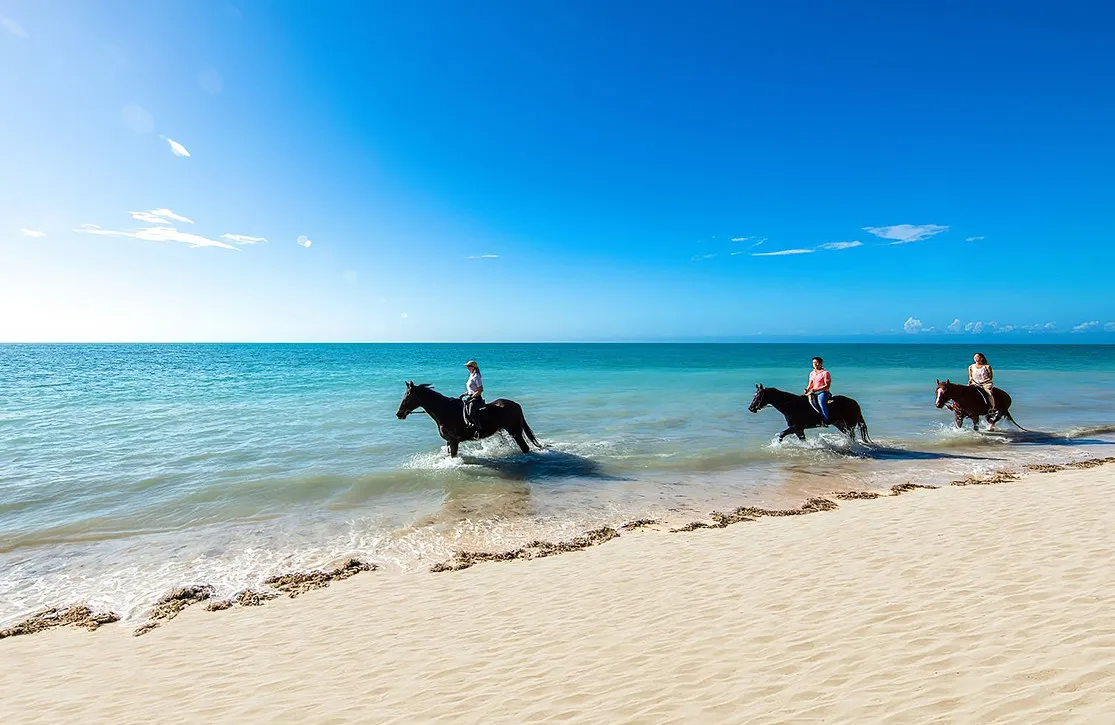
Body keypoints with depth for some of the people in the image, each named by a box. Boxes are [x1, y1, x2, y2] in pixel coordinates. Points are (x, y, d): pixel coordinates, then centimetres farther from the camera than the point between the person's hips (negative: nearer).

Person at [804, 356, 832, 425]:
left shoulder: (825, 373, -6)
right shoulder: (812, 373, 14)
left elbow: (827, 386, -13)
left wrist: (814, 390, -20)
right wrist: (807, 390, -2)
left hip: (823, 392, -7)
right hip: (813, 392, 7)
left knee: (820, 401, -35)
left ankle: (825, 421, -31)